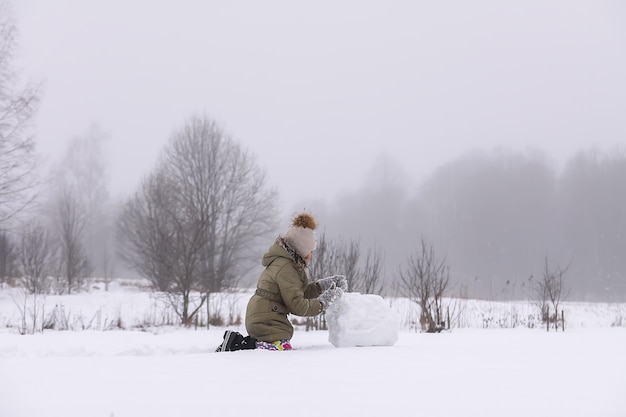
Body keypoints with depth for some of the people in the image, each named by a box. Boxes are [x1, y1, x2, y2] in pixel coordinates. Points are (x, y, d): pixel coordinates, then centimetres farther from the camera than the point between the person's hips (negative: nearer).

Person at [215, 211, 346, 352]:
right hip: (266, 322, -11)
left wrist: (323, 285, 11)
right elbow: (297, 305, -17)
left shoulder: (285, 262, 15)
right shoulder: (285, 268, -17)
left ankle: (238, 341, 7)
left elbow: (300, 292, 19)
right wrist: (323, 302, -9)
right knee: (284, 349, -23)